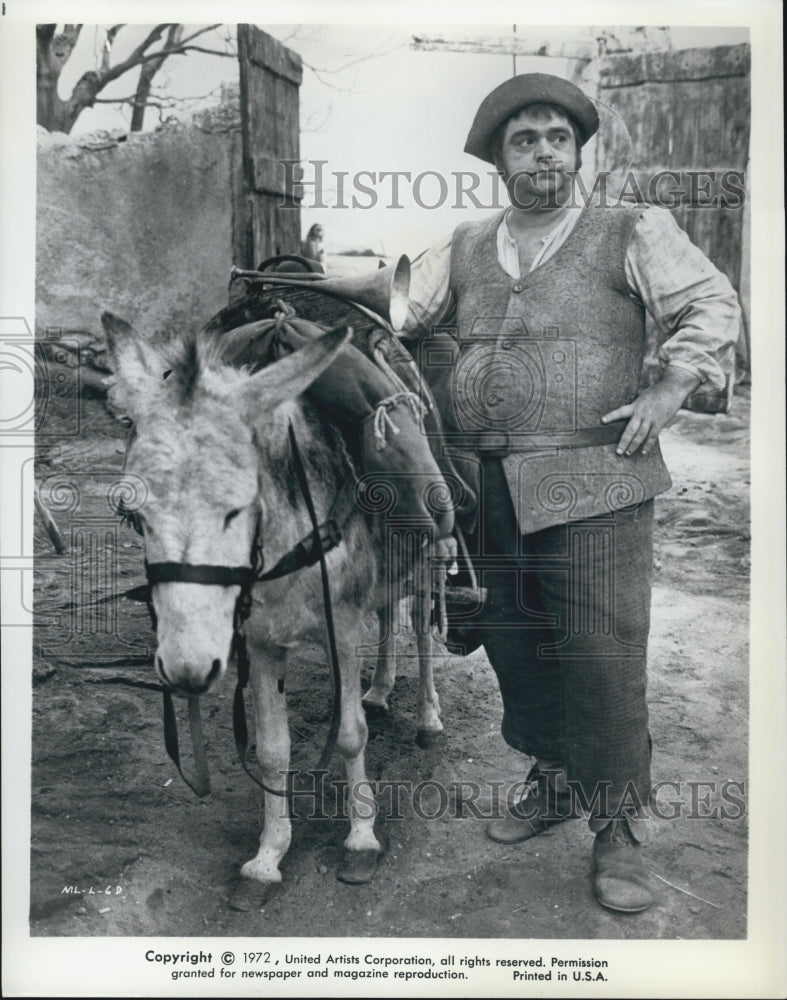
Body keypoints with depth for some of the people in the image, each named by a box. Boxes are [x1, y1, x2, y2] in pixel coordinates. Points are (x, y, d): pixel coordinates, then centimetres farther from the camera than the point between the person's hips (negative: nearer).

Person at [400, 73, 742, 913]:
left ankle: (617, 828, 15)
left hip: (592, 486, -4)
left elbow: (712, 307, 4)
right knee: (514, 647, 14)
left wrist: (670, 387, -7)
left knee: (602, 654, -4)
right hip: (482, 489, 4)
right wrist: (445, 395, 4)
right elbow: (397, 317, 16)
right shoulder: (463, 250, 13)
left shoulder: (633, 233, 3)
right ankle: (552, 781, 37)